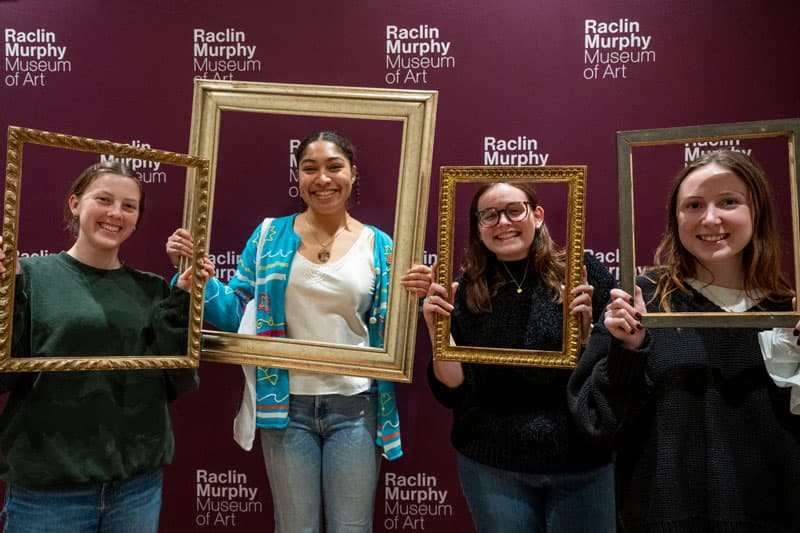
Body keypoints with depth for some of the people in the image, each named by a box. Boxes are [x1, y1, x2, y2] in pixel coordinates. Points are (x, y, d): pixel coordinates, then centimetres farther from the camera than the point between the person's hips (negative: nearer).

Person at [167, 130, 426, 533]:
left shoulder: (379, 246, 0)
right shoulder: (271, 235, 1)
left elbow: (389, 334, 1)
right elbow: (236, 314, 3)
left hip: (355, 408, 0)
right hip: (287, 406, 1)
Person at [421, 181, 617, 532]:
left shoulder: (583, 272, -6)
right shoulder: (465, 291, -3)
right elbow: (453, 392, -3)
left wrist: (587, 330, -22)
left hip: (584, 465, 0)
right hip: (492, 466, 1)